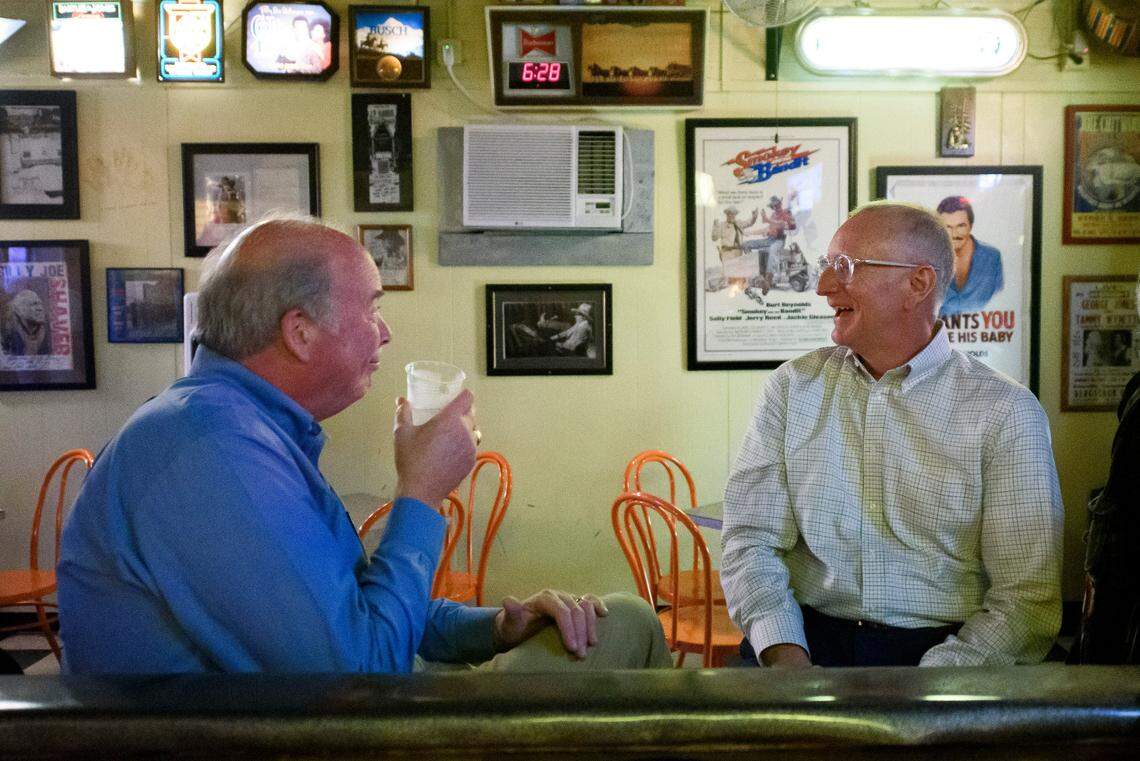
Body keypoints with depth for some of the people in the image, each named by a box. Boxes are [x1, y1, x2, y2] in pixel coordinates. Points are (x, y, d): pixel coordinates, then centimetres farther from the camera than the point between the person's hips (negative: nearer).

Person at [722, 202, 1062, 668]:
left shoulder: (1005, 412, -2)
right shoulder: (793, 388, 7)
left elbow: (1029, 597, -6)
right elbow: (752, 538, 2)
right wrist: (785, 655, -15)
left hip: (944, 649, -1)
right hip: (808, 641, 1)